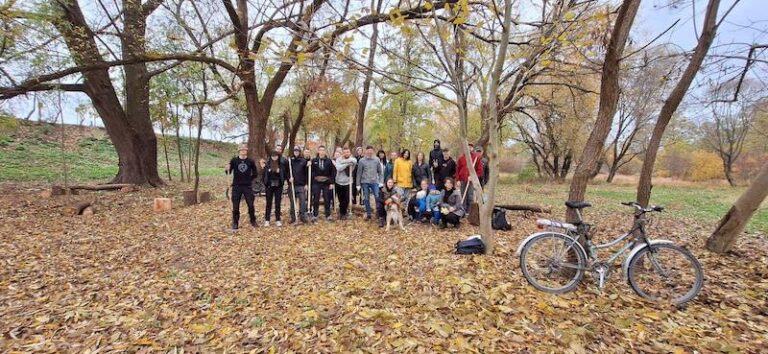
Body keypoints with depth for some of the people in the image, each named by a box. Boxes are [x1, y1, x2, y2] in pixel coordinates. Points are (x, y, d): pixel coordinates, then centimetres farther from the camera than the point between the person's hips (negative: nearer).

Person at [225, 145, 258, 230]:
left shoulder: (250, 161, 4)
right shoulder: (234, 160, 0)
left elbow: (255, 173, 13)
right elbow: (229, 171, -7)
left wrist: (249, 179, 4)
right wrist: (227, 169, -27)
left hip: (247, 186, 1)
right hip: (236, 186, -1)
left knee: (251, 205, 2)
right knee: (235, 206, 4)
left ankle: (253, 221, 19)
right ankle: (235, 223, 16)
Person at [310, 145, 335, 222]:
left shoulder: (329, 161, 0)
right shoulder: (314, 160, 0)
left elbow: (333, 172, -1)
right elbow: (311, 171, 1)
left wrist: (332, 183, -5)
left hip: (326, 183, 0)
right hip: (316, 183, 0)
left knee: (327, 200, 7)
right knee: (315, 200, 6)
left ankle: (328, 216, 18)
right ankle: (314, 216, 17)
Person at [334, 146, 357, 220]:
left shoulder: (352, 159, -1)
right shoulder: (338, 159, -3)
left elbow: (354, 161, -28)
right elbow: (339, 168, -21)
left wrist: (343, 161, -22)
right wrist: (347, 163, -21)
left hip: (348, 182, 0)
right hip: (339, 182, 0)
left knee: (346, 199, -2)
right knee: (340, 199, 9)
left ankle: (342, 212, 22)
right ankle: (343, 212, 32)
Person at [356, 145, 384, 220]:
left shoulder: (377, 160, 3)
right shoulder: (361, 161, 1)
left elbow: (380, 171, 7)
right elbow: (359, 173, 4)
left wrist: (381, 181, -1)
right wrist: (358, 184, 3)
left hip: (375, 182, 0)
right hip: (365, 182, 0)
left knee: (377, 197, -10)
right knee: (366, 199, 6)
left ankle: (379, 212, 5)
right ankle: (368, 214, 18)